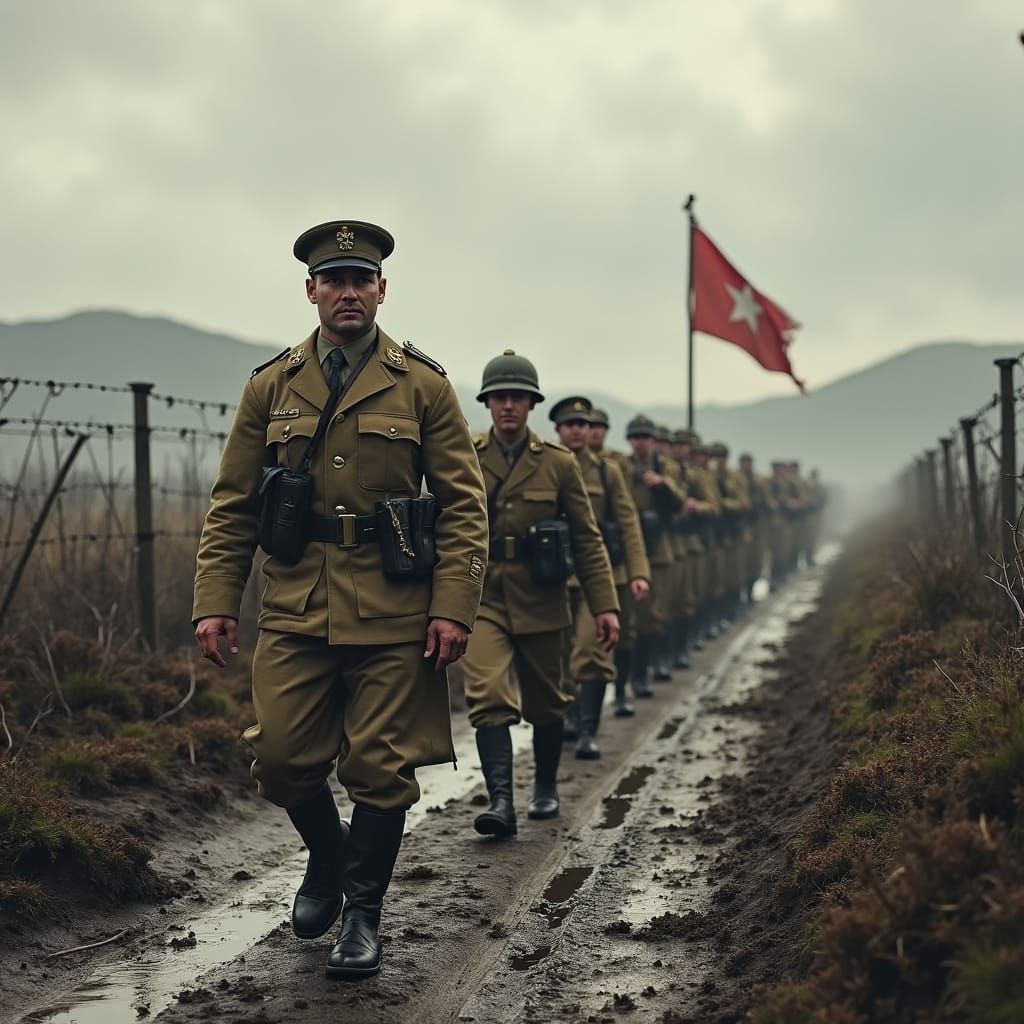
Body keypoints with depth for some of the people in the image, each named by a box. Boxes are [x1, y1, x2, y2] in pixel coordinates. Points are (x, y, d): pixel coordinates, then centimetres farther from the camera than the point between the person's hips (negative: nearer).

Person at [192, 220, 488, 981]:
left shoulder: (423, 385, 2)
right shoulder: (271, 387, 8)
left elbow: (464, 505, -1)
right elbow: (231, 506, 9)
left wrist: (454, 607, -10)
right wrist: (215, 602, 0)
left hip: (393, 612, -2)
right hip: (296, 607, 2)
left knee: (381, 767, 2)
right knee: (281, 757, 1)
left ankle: (363, 912, 21)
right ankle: (327, 857, 32)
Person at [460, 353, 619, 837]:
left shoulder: (559, 463, 0)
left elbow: (587, 539, 2)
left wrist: (605, 605, -3)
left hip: (540, 602, 1)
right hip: (482, 599, -1)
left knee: (545, 702, 13)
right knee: (488, 696, -18)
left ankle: (546, 787, 35)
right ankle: (501, 802, -18)